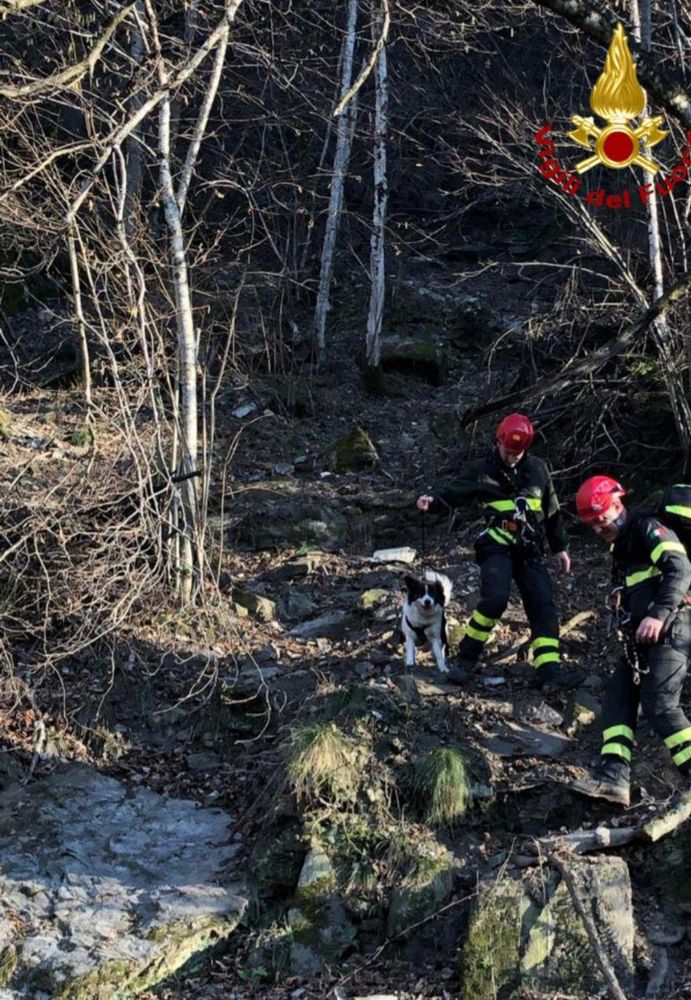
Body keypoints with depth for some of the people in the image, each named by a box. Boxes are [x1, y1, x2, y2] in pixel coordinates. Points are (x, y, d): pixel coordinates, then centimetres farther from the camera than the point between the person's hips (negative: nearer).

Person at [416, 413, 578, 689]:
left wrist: (560, 547, 18)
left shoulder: (537, 469, 10)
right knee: (495, 598, -24)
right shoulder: (483, 470, 0)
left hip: (530, 551, 4)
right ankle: (466, 661, -12)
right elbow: (455, 491, -13)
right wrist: (432, 500, -35)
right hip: (497, 548, -4)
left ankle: (548, 670, -3)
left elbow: (551, 510, 17)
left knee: (544, 606, -3)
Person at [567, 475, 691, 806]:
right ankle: (612, 776, -6)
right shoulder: (621, 546, 23)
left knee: (659, 705, -16)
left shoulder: (647, 528, -6)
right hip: (641, 639, 10)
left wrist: (659, 615, -30)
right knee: (617, 698, 1)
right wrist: (628, 636, 20)